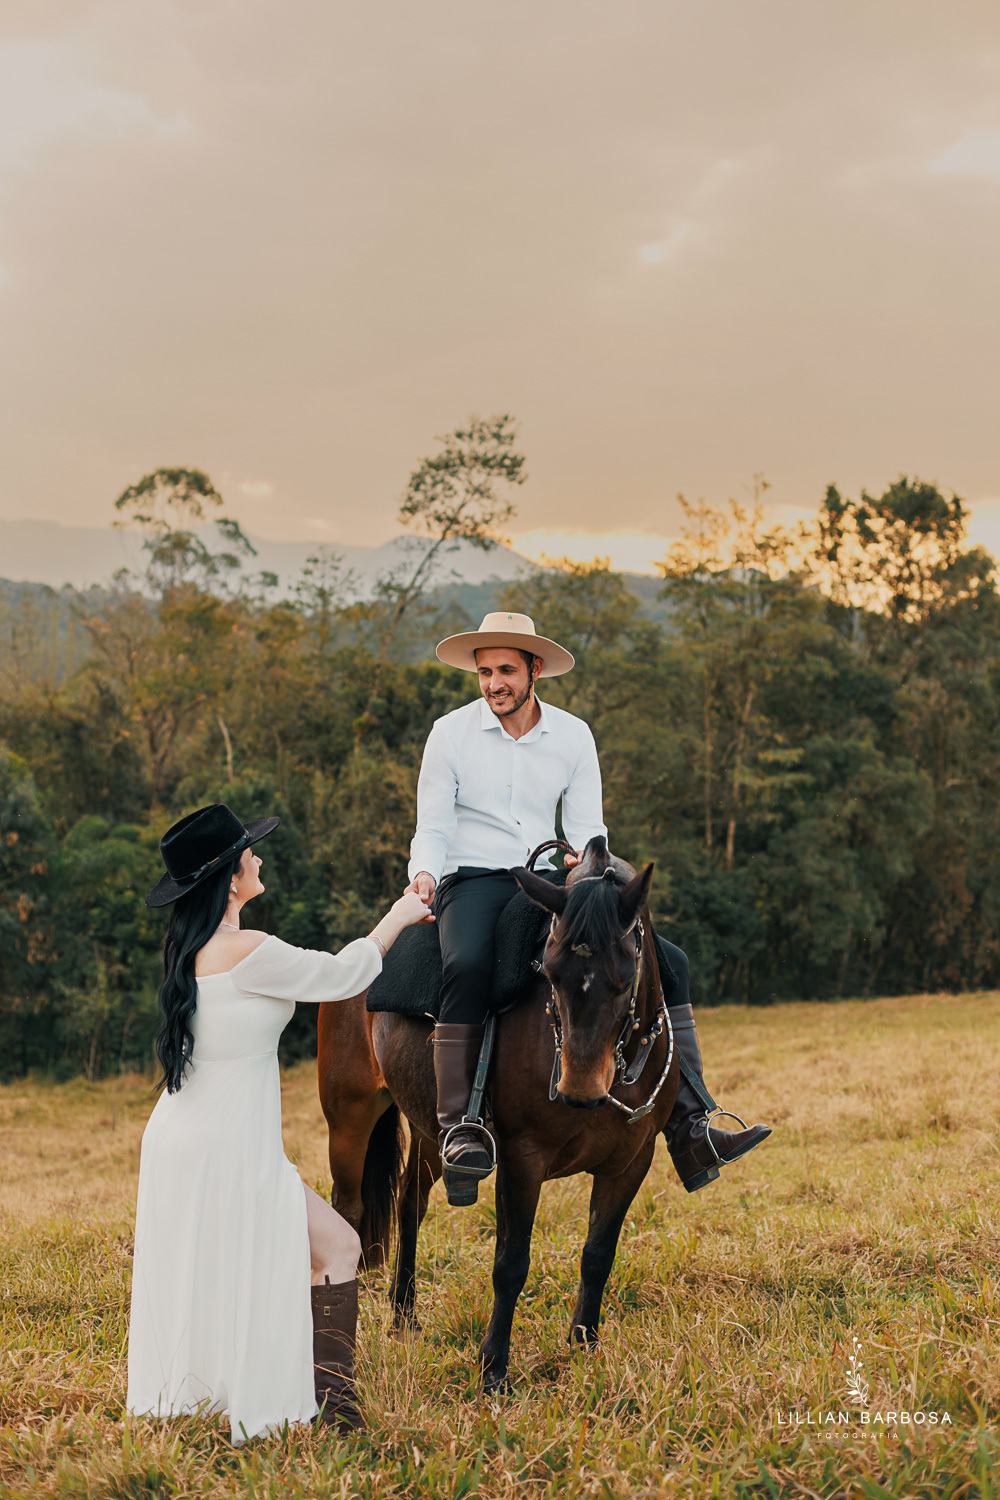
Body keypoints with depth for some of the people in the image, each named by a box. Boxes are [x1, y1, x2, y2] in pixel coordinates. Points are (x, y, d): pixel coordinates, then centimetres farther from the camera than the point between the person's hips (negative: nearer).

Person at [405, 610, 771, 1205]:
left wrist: (587, 855, -19)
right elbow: (433, 828, 0)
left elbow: (587, 827, 5)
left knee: (667, 962, -10)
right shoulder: (451, 733, 0)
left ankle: (690, 1124, -9)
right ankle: (460, 1125, -34)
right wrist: (424, 873, -23)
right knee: (468, 966, -40)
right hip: (473, 881, -4)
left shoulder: (574, 736, 8)